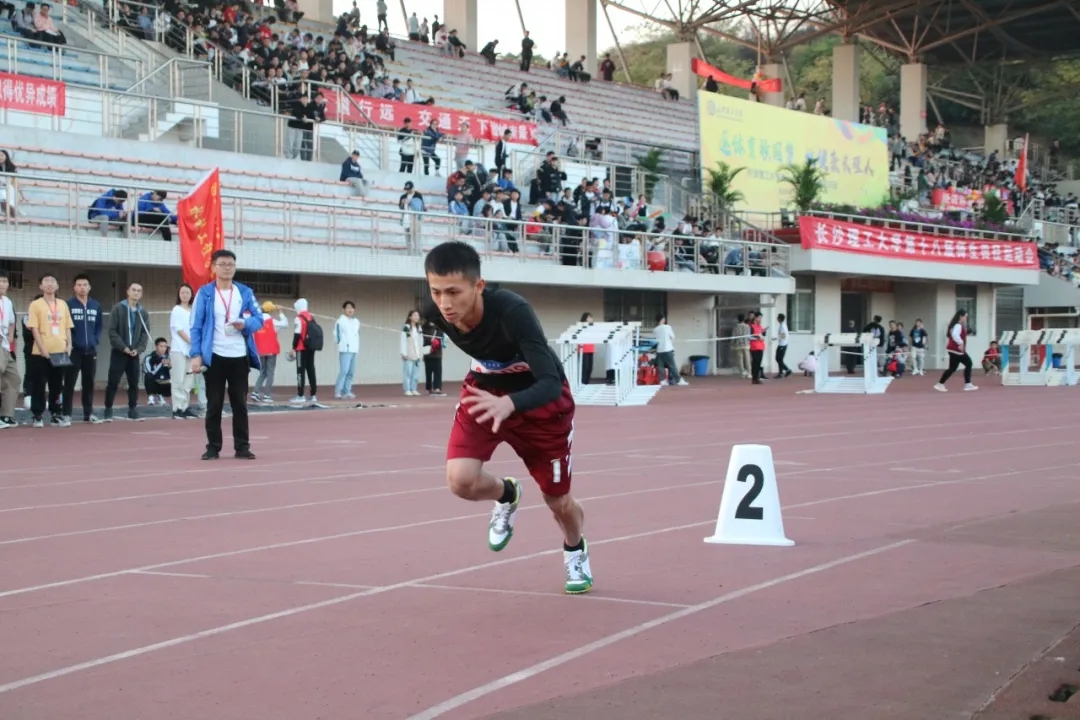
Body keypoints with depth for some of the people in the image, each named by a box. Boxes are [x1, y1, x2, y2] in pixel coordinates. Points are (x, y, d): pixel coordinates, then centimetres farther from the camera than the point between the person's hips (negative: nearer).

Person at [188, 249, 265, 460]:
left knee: (240, 403, 6)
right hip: (214, 356, -2)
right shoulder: (205, 293, -1)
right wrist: (196, 355, -12)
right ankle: (213, 447, 10)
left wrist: (246, 324, -16)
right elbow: (196, 326, -3)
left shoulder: (245, 292, 7)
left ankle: (242, 447, 12)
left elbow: (259, 319, 7)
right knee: (214, 404, 4)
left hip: (240, 357, 2)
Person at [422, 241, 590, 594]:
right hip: (486, 390, 3)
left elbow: (552, 384, -45)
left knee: (558, 501, 9)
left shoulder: (513, 312, -41)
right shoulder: (435, 312, -25)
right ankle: (506, 496, 17)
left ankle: (575, 550, 46)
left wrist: (509, 404, -66)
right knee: (460, 480, -20)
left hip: (540, 399, -3)